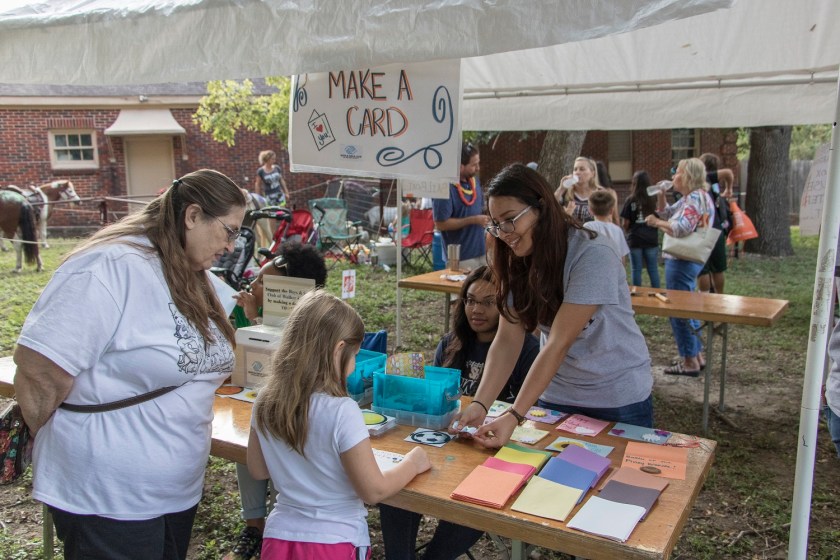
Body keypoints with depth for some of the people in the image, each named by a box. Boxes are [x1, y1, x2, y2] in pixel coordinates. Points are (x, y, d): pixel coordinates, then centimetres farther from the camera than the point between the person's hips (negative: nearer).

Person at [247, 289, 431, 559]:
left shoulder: (265, 403, -7)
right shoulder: (341, 412, -25)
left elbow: (258, 470, 7)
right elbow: (373, 491, -18)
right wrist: (412, 463, -3)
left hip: (279, 538, 4)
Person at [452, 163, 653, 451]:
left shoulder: (592, 256, -24)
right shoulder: (518, 263, -5)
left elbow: (559, 344, -29)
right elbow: (506, 340, -12)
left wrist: (514, 416, -33)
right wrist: (479, 404, -25)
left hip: (618, 400, -5)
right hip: (555, 396, 5)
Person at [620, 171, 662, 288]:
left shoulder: (630, 200, -8)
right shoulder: (654, 200, -4)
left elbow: (625, 224, -6)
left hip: (635, 240, -2)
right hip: (652, 239, 2)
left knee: (636, 270, 7)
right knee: (653, 269, 10)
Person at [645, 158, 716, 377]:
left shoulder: (696, 197, -17)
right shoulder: (689, 197, 14)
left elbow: (681, 228, -28)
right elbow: (667, 214, 21)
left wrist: (656, 222, -15)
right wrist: (661, 195, 7)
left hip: (682, 261, -11)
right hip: (685, 260, 11)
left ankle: (690, 362, 4)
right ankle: (696, 356, 26)